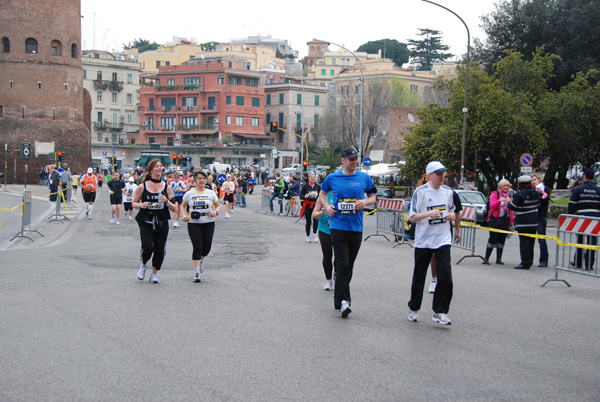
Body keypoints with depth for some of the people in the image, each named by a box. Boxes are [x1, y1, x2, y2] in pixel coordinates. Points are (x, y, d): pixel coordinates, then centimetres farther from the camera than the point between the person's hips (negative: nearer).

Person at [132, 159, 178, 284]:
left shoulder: (167, 187, 5)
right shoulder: (142, 187, 1)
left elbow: (175, 209, 6)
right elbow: (134, 203, 10)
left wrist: (167, 202, -13)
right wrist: (141, 205, -10)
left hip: (162, 223, 2)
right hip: (146, 223, -2)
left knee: (160, 250, 1)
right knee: (148, 247, -16)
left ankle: (154, 274, 24)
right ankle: (143, 265, 17)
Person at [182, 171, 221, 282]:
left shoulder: (211, 193, 5)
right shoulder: (189, 193, 5)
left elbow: (218, 205, 13)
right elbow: (183, 205, 18)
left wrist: (215, 212, -9)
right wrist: (184, 215, 0)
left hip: (208, 223, 2)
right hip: (193, 224, -1)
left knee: (207, 248, 5)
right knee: (197, 247, -9)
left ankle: (200, 261, 38)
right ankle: (196, 272, -5)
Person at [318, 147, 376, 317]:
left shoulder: (364, 178, 4)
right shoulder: (332, 178, 2)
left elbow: (373, 196, 14)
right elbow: (322, 193, 19)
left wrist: (365, 202, -8)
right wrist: (327, 206, 0)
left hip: (356, 227, 3)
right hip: (338, 226, -2)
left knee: (349, 265, 11)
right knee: (342, 265, -11)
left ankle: (340, 298, 25)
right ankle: (343, 301, -10)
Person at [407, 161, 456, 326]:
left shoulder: (448, 191, 6)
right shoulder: (420, 192, -8)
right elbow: (412, 217, -8)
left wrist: (452, 215, -1)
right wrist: (429, 213, -24)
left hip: (443, 240, 3)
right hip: (423, 241, -3)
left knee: (445, 275, -10)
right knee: (419, 277, 9)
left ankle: (440, 312, -2)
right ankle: (413, 308, 27)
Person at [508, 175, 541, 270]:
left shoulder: (520, 195, -16)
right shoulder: (535, 193, 7)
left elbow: (511, 206, -14)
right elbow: (537, 205, 18)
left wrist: (511, 201, 6)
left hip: (523, 223, -8)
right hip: (534, 222, 8)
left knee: (524, 241, -5)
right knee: (531, 241, 14)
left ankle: (525, 263, -6)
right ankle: (529, 261, 22)